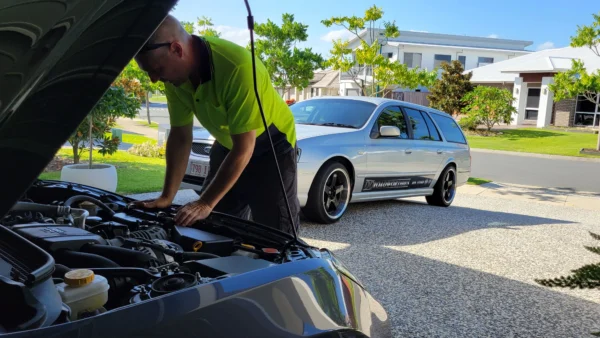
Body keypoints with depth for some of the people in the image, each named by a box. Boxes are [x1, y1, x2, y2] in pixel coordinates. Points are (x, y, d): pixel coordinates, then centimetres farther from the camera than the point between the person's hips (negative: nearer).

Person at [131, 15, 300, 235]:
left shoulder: (238, 68, -36)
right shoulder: (176, 73, -14)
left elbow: (243, 149, -31)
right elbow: (180, 137, -5)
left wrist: (206, 203, -28)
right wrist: (167, 197, -9)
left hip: (272, 145, -6)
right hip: (228, 145, 6)